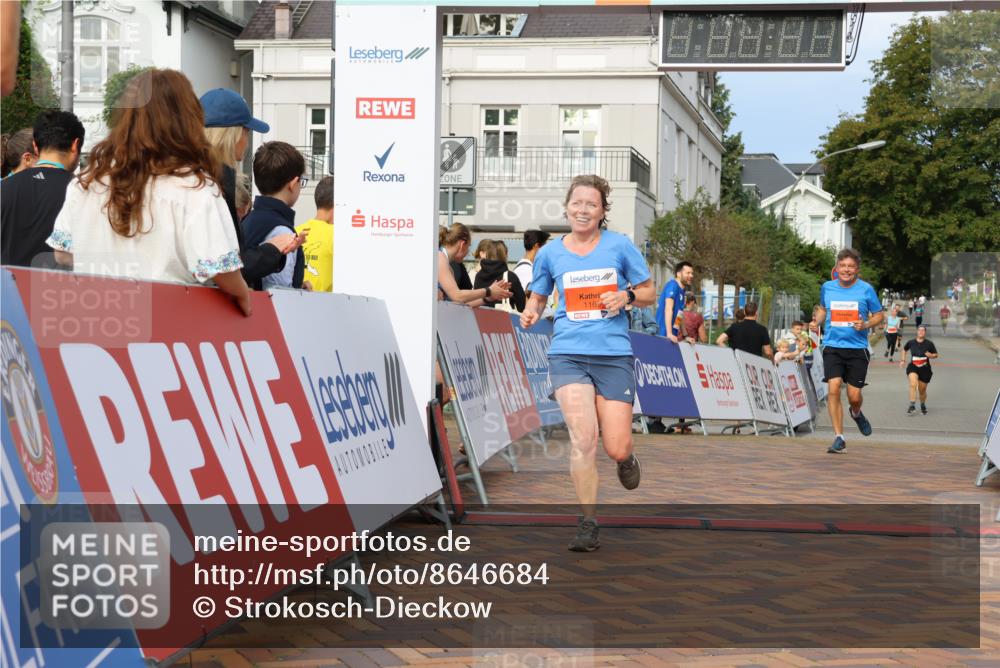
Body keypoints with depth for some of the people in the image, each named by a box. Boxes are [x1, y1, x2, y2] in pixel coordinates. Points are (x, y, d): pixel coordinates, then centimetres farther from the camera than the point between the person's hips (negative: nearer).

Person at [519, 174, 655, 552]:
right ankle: (588, 524, -3)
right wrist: (531, 313, -2)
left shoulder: (620, 246, 3)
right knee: (583, 438, -16)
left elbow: (650, 294, 10)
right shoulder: (550, 253, 8)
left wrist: (627, 296, -12)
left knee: (616, 449, -4)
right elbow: (538, 296, 21)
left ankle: (626, 458, 36)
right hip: (568, 354, 1)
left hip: (614, 355, 0)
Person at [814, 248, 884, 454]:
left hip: (857, 348, -1)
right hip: (832, 346, 1)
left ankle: (856, 414, 38)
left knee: (854, 395, -1)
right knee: (833, 388, -15)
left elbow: (879, 315, 6)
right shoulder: (827, 287, 5)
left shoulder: (866, 290, -3)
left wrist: (866, 325, -13)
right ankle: (839, 437, -8)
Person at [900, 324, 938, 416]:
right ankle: (912, 406, -27)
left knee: (922, 390, 11)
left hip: (925, 369, 1)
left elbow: (936, 355, 4)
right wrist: (903, 360, 10)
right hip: (913, 367, -1)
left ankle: (923, 405, 41)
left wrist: (930, 355, -17)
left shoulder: (929, 343, -5)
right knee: (913, 384, -27)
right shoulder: (911, 342, -2)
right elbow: (904, 350, 19)